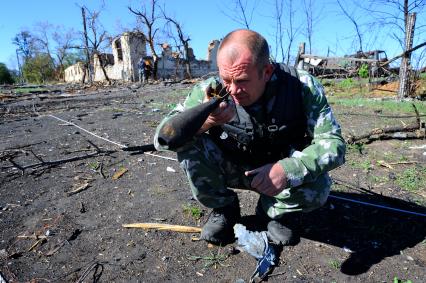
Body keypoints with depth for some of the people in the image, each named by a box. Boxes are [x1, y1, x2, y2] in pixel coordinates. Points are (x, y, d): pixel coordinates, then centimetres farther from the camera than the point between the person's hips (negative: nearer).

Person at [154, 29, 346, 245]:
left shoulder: (303, 86, -21)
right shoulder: (210, 90, -21)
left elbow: (333, 143, -21)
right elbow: (161, 138, -23)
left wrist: (287, 169, -41)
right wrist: (202, 120, -46)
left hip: (280, 173, 0)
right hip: (231, 169, 1)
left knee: (318, 186, -30)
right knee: (187, 142, -24)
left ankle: (273, 213, 6)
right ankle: (223, 209, 1)